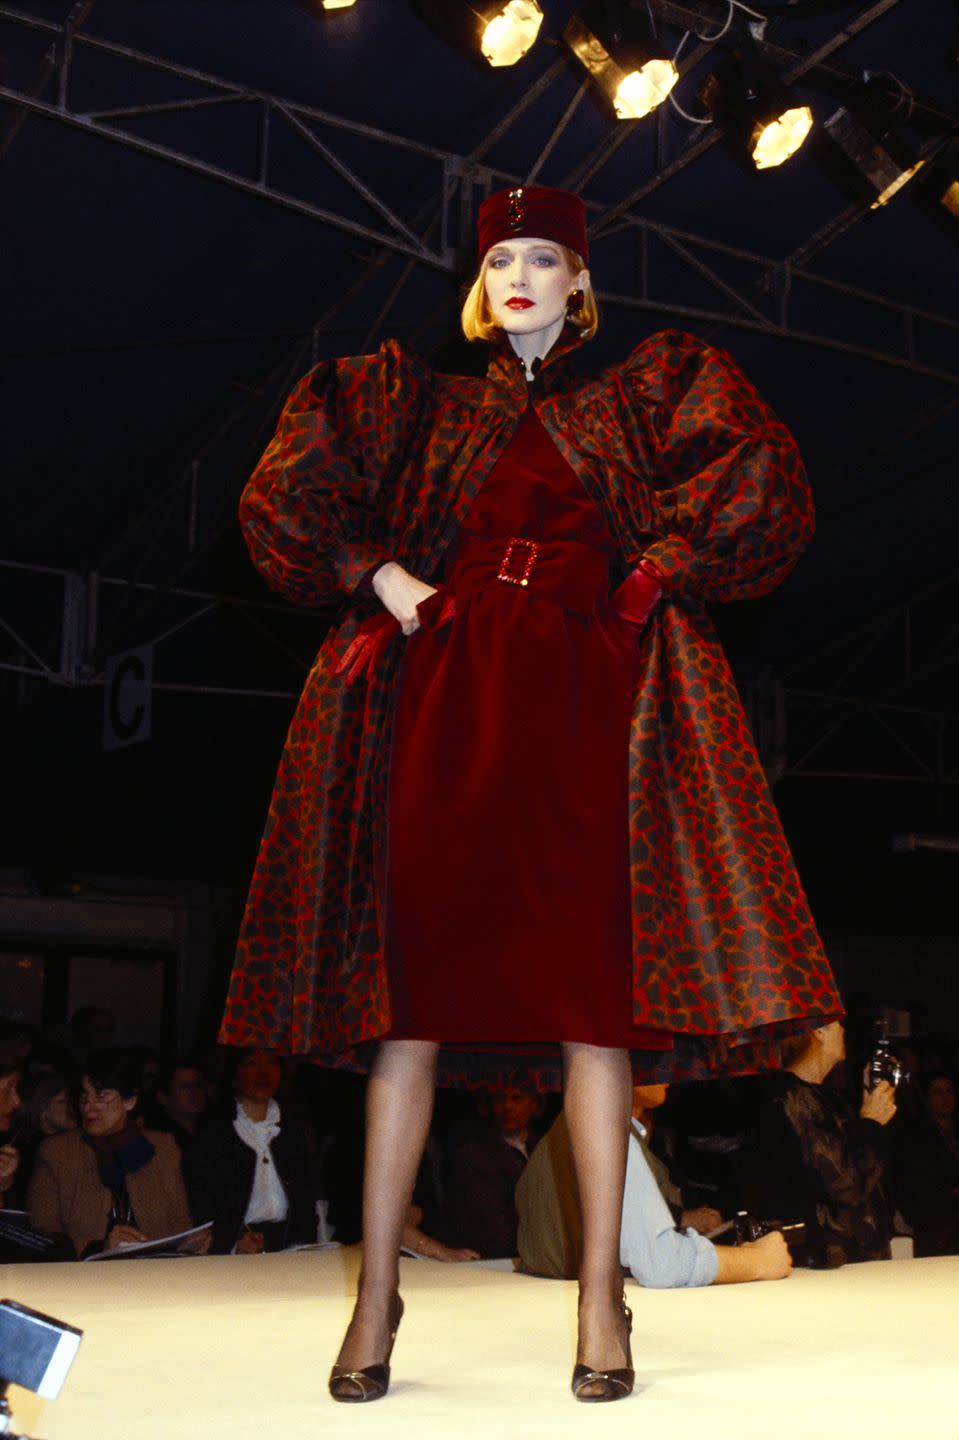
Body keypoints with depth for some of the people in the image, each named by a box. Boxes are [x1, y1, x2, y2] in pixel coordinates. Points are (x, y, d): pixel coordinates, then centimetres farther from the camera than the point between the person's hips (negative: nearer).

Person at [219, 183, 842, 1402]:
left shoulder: (639, 398, 17)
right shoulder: (420, 402, 20)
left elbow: (753, 479, 4)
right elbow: (286, 493, 16)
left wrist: (653, 577, -3)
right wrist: (375, 578, 4)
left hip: (580, 706, -1)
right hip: (443, 698, 1)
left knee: (593, 982, -8)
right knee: (413, 984, -5)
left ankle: (600, 1297, -2)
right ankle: (377, 1289, 1)